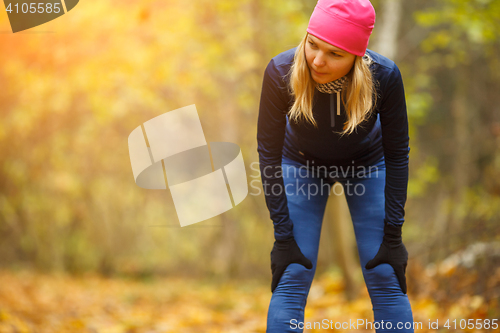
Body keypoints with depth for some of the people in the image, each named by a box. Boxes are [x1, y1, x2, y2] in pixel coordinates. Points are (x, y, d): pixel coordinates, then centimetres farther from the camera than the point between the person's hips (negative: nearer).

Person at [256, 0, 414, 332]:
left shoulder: (384, 76, -33)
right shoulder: (281, 73, -33)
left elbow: (397, 154, -17)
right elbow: (269, 153, -21)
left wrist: (393, 235, -15)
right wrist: (283, 236, -20)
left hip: (367, 165, 0)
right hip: (302, 165, 0)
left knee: (385, 277, -5)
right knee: (293, 277, -9)